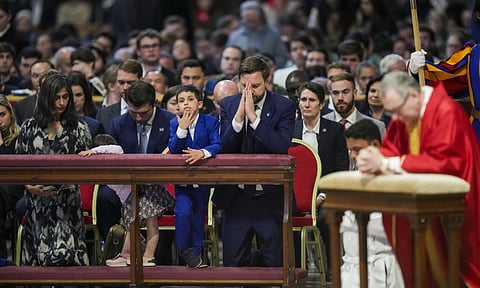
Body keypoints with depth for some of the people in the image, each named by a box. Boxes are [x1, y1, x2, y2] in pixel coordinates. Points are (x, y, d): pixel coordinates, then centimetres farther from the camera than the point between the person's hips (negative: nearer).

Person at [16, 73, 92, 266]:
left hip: (66, 201, -2)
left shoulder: (78, 129, 6)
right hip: (38, 200, 2)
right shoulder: (29, 128, 9)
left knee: (62, 252, -16)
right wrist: (30, 186, -7)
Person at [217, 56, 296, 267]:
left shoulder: (284, 106, -4)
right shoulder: (228, 105, 4)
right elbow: (223, 148, -4)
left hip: (270, 199, -2)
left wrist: (253, 116, -20)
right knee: (232, 263, 2)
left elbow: (282, 147, -19)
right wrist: (238, 117, -17)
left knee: (273, 264, 4)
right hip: (237, 197, 2)